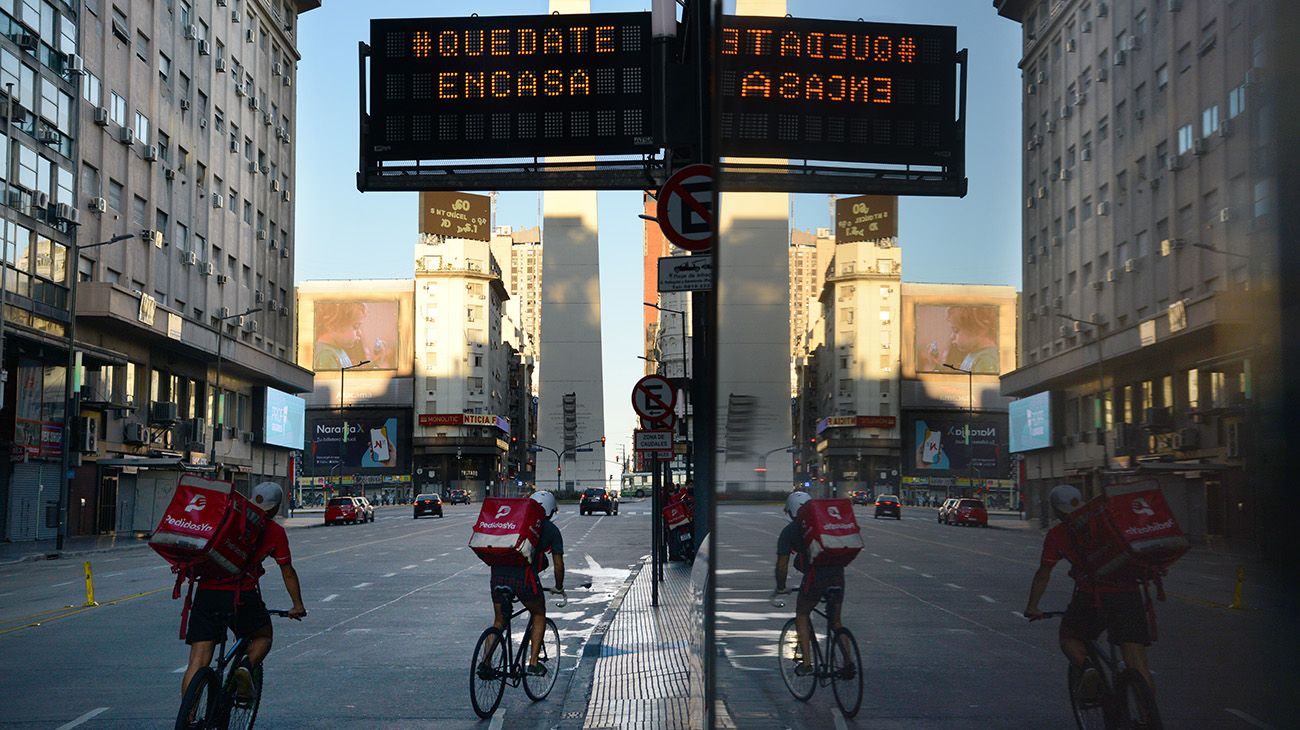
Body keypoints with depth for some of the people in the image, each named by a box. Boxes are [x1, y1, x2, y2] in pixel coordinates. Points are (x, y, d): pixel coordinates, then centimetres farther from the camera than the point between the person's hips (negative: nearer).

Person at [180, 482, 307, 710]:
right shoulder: (275, 531, 10)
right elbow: (287, 572, 13)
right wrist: (298, 605, 20)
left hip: (206, 593, 3)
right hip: (242, 596, -2)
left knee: (198, 662, 3)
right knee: (263, 636, 26)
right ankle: (246, 667, -2)